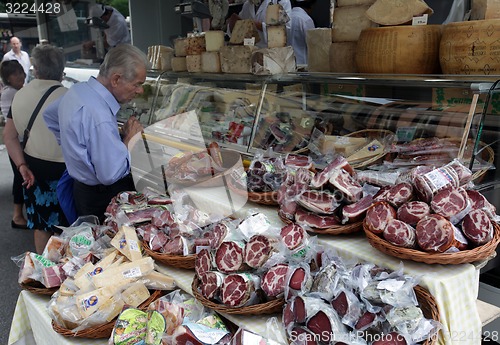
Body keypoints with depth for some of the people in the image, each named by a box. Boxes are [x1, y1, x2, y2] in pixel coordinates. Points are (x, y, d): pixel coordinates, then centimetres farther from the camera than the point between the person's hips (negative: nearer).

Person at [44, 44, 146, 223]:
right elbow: (111, 174, -30)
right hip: (104, 199, -10)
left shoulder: (77, 90, 0)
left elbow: (50, 115, 21)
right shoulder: (99, 117, -31)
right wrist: (129, 139, -17)